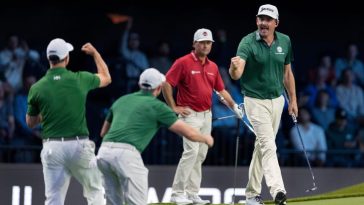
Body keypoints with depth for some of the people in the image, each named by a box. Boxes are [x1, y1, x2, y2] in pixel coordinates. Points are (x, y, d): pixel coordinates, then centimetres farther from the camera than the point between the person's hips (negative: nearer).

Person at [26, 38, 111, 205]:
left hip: (52, 147, 1)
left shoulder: (37, 88, -2)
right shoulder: (80, 79, -3)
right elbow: (106, 78, 20)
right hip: (79, 146, -1)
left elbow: (30, 122, 11)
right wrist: (94, 52, 32)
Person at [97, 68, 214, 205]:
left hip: (104, 152, 6)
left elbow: (103, 132, 35)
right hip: (126, 154, -6)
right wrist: (206, 139, 29)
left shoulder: (121, 100, 23)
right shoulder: (157, 106, 7)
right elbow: (189, 133, 9)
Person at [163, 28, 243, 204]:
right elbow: (166, 84, -10)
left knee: (200, 155, 7)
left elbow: (220, 89, 20)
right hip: (190, 114, -7)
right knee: (191, 151, -17)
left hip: (207, 115, 7)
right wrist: (174, 107, -11)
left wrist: (234, 106, 8)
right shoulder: (183, 63, -8)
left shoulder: (213, 67, 12)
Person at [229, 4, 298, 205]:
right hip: (255, 100, -6)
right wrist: (234, 68, -54)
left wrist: (293, 100, 13)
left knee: (262, 146, 12)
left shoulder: (285, 41, 1)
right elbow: (236, 74, -30)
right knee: (268, 146, -17)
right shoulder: (248, 42, -16)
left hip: (277, 100, 6)